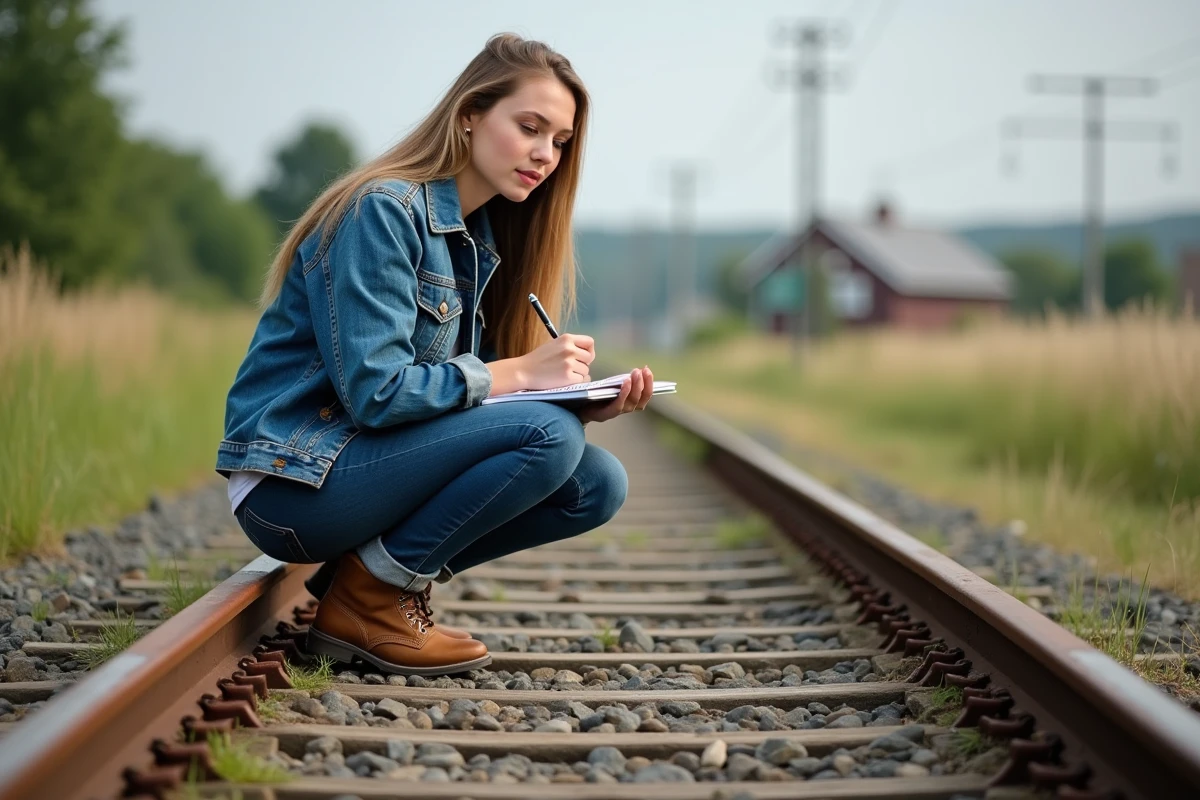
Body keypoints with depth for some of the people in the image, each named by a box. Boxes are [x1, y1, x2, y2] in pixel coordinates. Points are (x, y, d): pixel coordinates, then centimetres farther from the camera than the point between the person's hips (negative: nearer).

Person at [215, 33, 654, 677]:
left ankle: (373, 577, 2)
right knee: (547, 436, -24)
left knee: (599, 484, -4)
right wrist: (517, 373, -20)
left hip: (369, 464, 9)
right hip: (293, 479, -9)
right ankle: (363, 599, -10)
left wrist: (584, 402, -9)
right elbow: (374, 392, -23)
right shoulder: (382, 211, -16)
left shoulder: (480, 239, 12)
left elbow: (463, 391, 8)